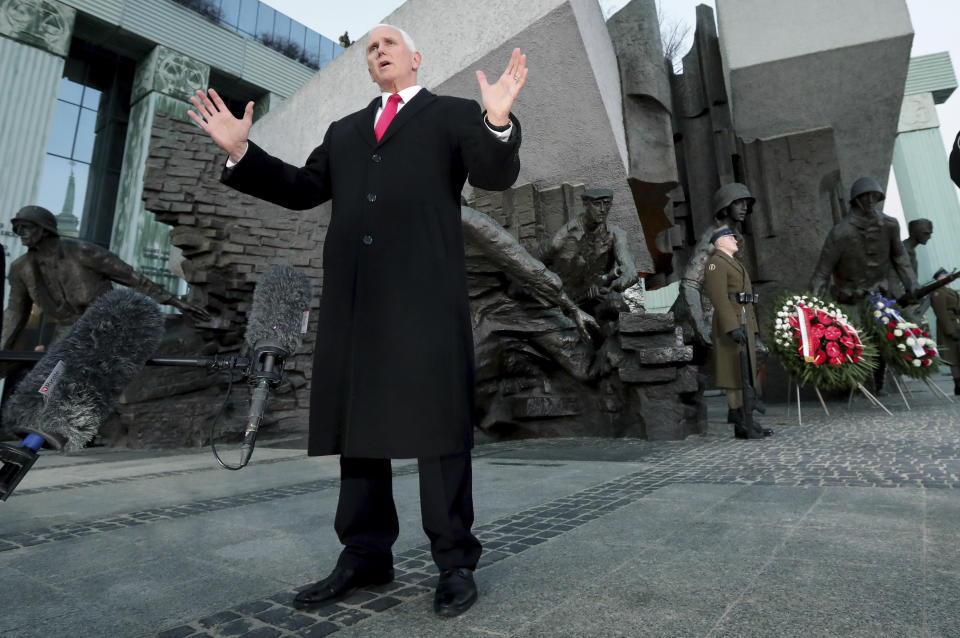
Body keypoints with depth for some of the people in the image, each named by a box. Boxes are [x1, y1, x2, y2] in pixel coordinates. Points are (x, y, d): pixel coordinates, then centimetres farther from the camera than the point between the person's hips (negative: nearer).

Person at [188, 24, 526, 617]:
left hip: (426, 294, -5)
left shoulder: (454, 114, 13)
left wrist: (498, 121, -19)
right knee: (358, 420, 9)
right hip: (354, 298, 6)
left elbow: (496, 175, -1)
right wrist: (240, 150, 14)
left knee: (437, 424, -2)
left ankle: (455, 562, 12)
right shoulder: (345, 130, 27)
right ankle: (366, 555, 24)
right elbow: (302, 188, 23)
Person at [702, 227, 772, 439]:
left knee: (745, 374, 9)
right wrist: (733, 328, -26)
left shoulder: (734, 264, 25)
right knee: (735, 374, -8)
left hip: (743, 325, 10)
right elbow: (719, 298, -19)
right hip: (730, 325, -10)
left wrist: (753, 329, 21)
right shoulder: (715, 263, -7)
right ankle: (740, 425, -4)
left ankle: (745, 421, 14)